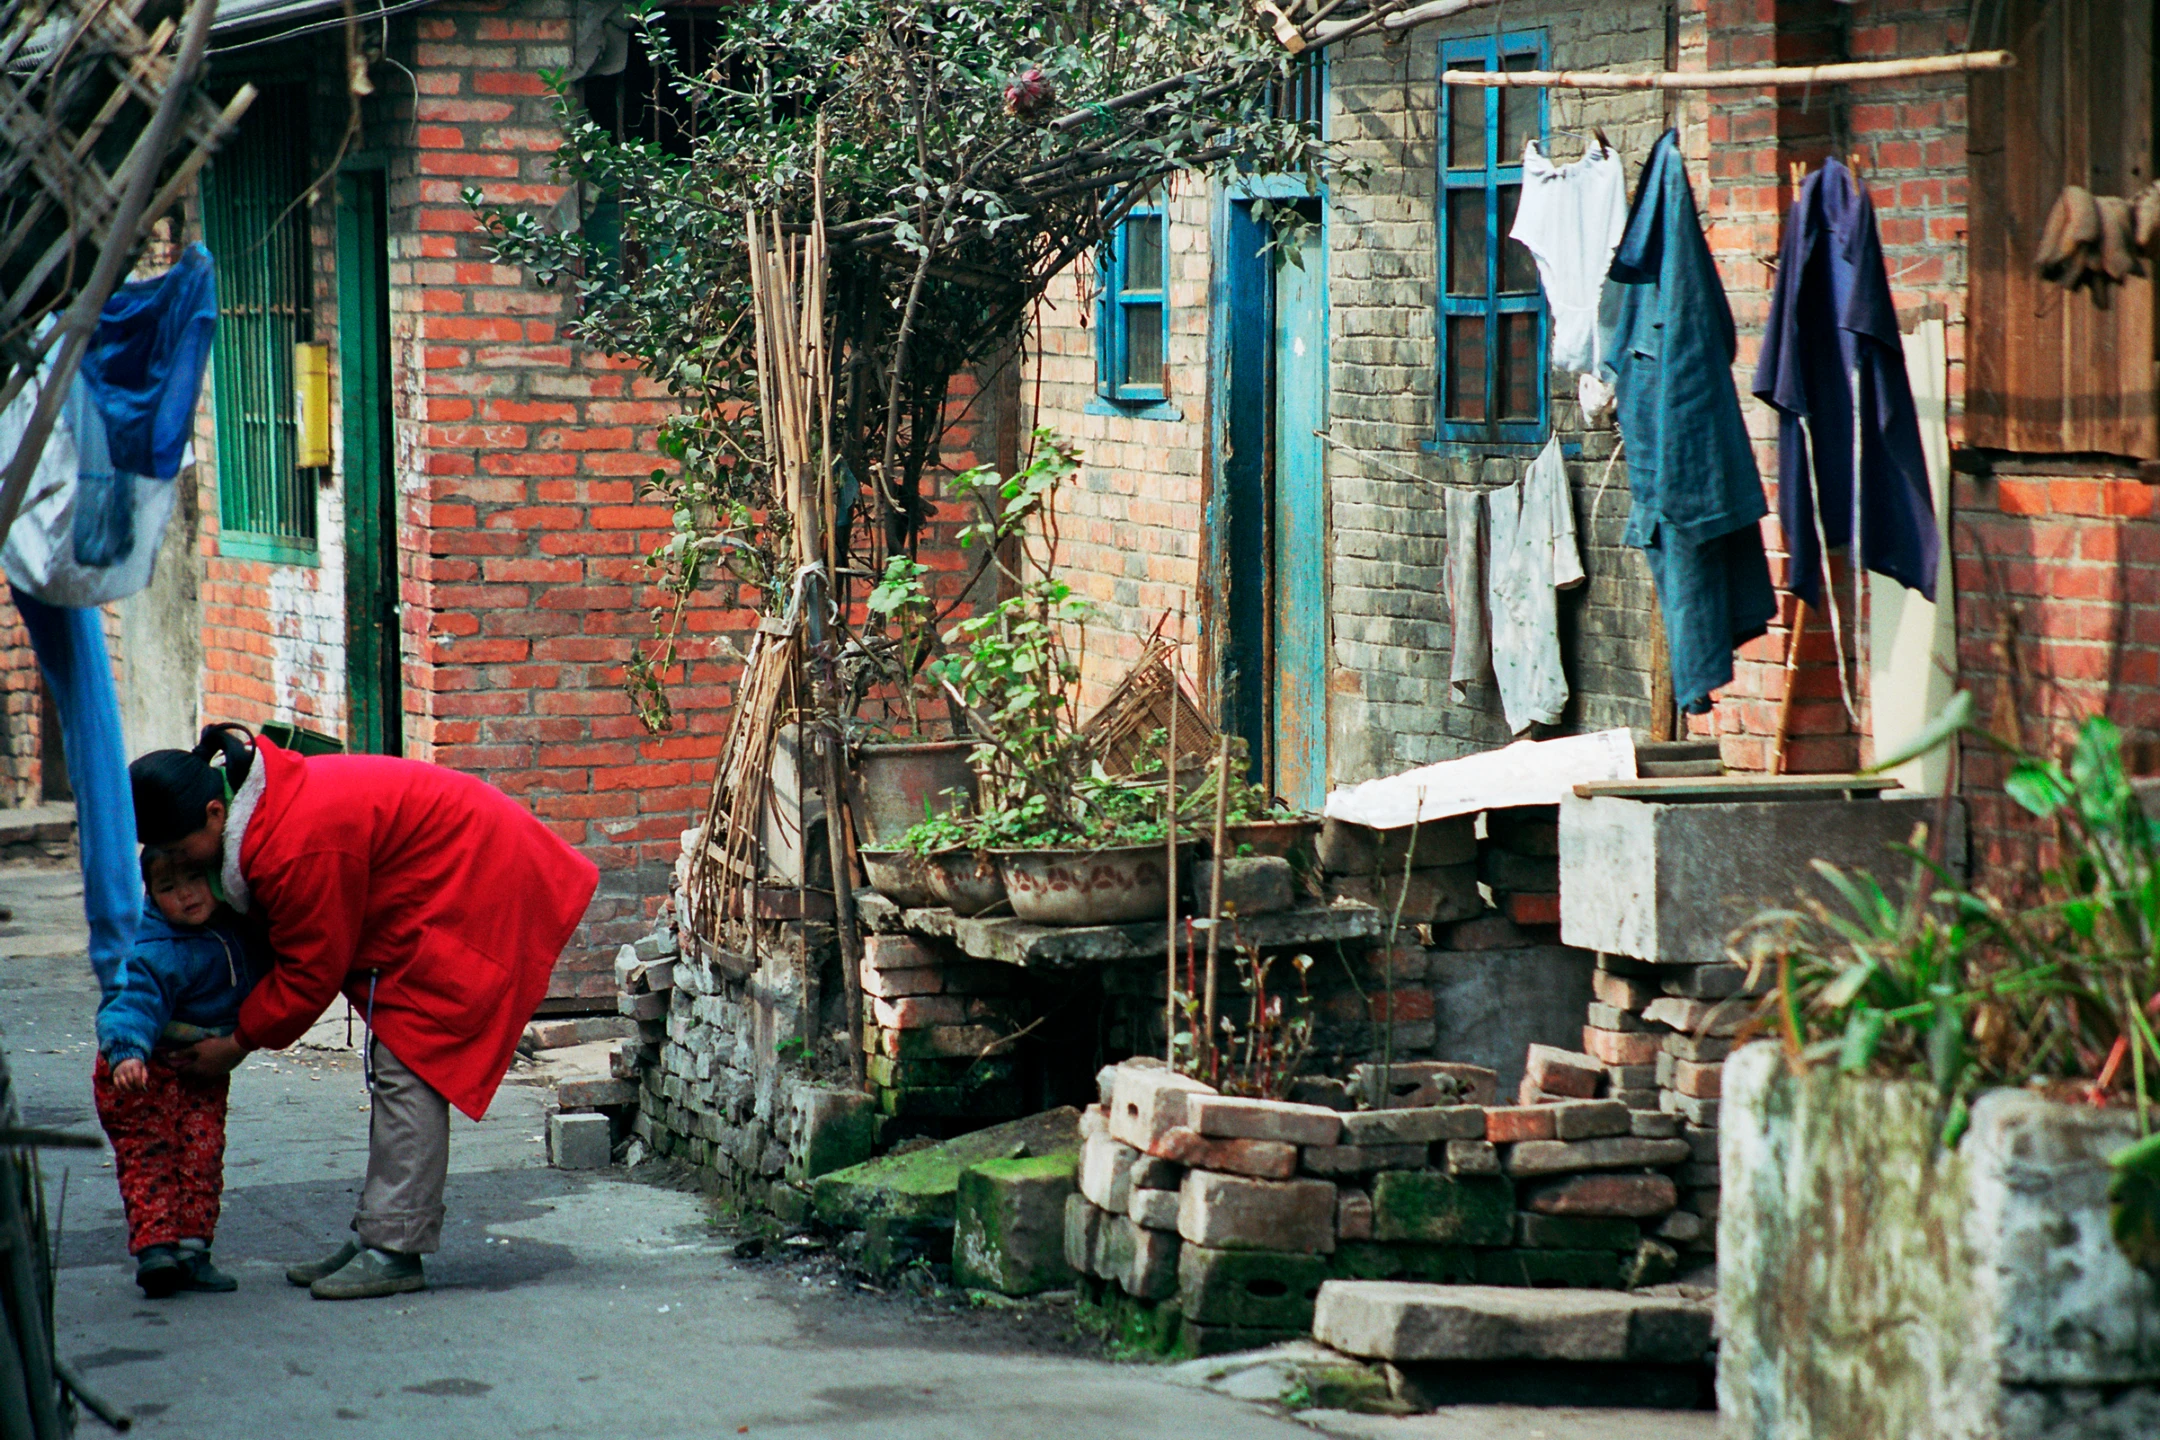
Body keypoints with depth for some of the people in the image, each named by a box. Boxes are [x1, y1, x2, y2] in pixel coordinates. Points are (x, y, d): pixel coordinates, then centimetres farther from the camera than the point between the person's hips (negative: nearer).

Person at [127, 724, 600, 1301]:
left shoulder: (299, 850, -30)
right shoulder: (276, 801, 1)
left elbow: (310, 970, -19)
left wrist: (241, 1041, -7)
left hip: (474, 892, -11)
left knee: (406, 1067, -12)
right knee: (398, 1064, 12)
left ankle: (394, 1250, -13)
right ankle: (381, 1235, 16)